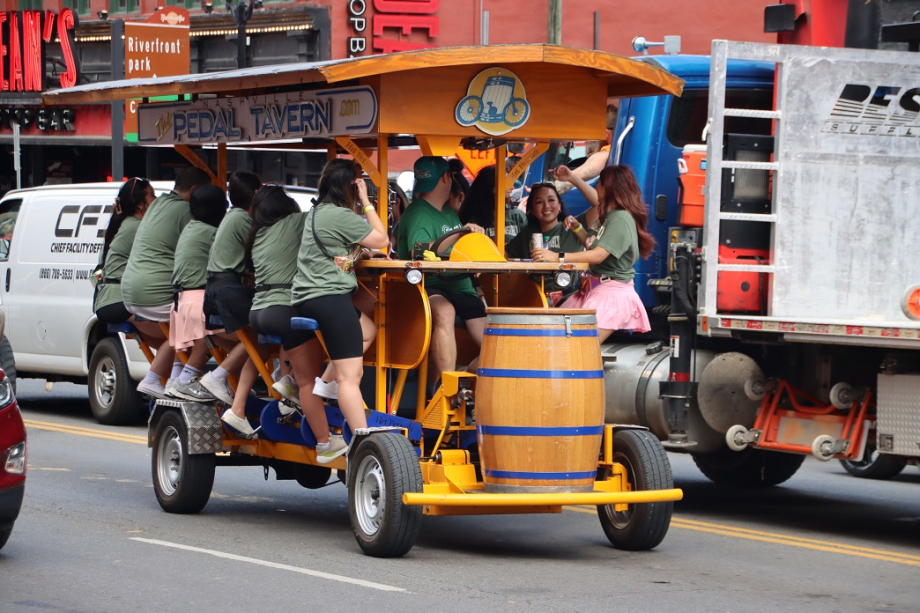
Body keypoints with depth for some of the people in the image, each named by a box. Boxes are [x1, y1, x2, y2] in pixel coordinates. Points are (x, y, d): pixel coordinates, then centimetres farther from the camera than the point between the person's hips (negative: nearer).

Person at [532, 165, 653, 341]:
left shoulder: (621, 219, -18)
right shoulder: (613, 213, 11)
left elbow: (598, 255, -26)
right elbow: (597, 201, 36)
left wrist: (558, 257, -29)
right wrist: (573, 179, 42)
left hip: (613, 292, -11)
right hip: (597, 288, 11)